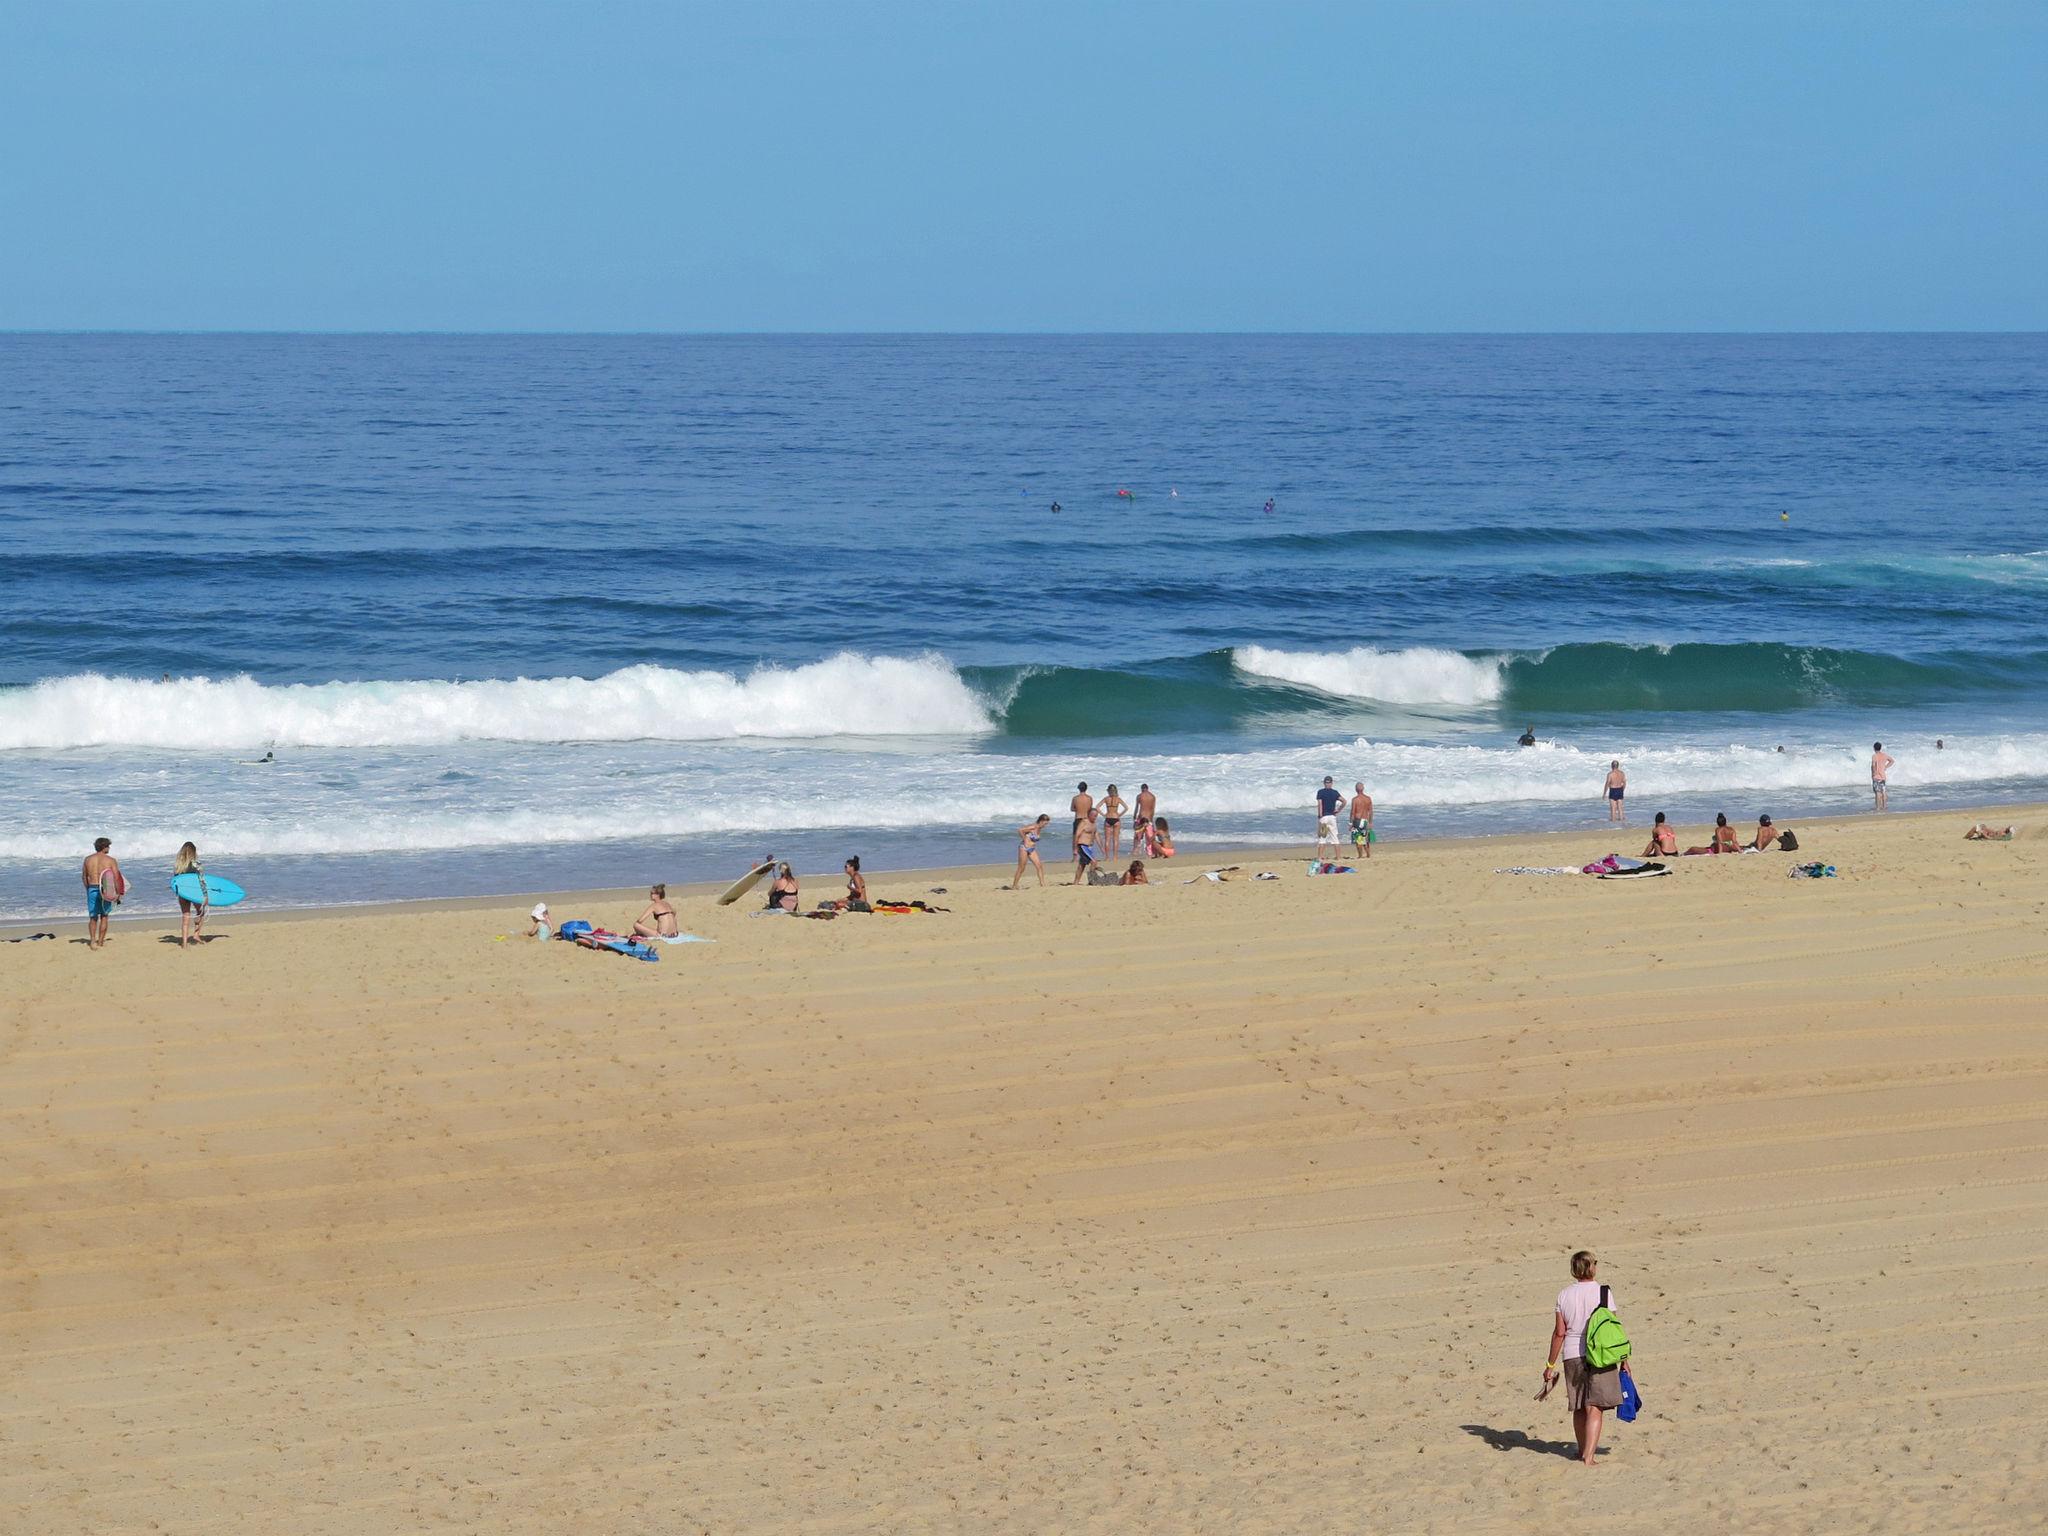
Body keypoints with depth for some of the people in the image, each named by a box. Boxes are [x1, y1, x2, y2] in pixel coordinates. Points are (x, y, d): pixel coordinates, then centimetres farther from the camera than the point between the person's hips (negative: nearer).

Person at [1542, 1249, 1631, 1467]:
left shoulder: (1564, 1295, 3)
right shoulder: (1602, 1292, -6)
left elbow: (1559, 1332, 2)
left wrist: (1551, 1364, 8)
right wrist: (1624, 1359, 2)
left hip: (1572, 1356, 3)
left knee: (1579, 1408, 17)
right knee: (1595, 1408, -5)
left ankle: (1583, 1450, 31)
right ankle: (1588, 1456, -15)